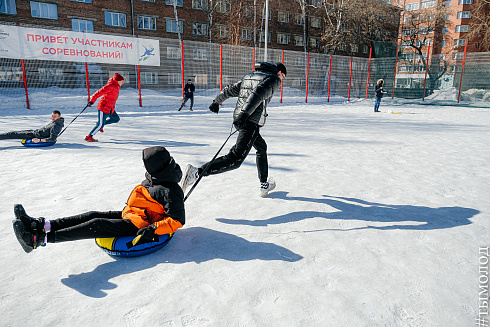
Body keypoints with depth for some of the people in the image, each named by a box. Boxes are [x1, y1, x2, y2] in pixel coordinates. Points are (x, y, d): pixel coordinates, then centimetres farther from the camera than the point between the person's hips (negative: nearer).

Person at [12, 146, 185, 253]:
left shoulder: (170, 190, -23)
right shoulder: (155, 178, 8)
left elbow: (178, 220, -27)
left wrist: (152, 230, -32)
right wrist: (128, 210, 21)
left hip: (139, 226, -9)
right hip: (131, 215, 10)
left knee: (97, 225, -19)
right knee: (92, 215, 0)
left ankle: (39, 238, -18)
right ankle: (42, 225, -3)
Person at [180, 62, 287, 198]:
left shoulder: (249, 76, 22)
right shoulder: (274, 79, -2)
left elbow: (230, 89, 24)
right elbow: (258, 94, -20)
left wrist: (216, 102, 35)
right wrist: (244, 114, -28)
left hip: (240, 119, 9)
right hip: (252, 122, -9)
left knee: (262, 147, 26)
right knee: (234, 159, -12)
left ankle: (265, 185, 33)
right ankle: (197, 172, -22)